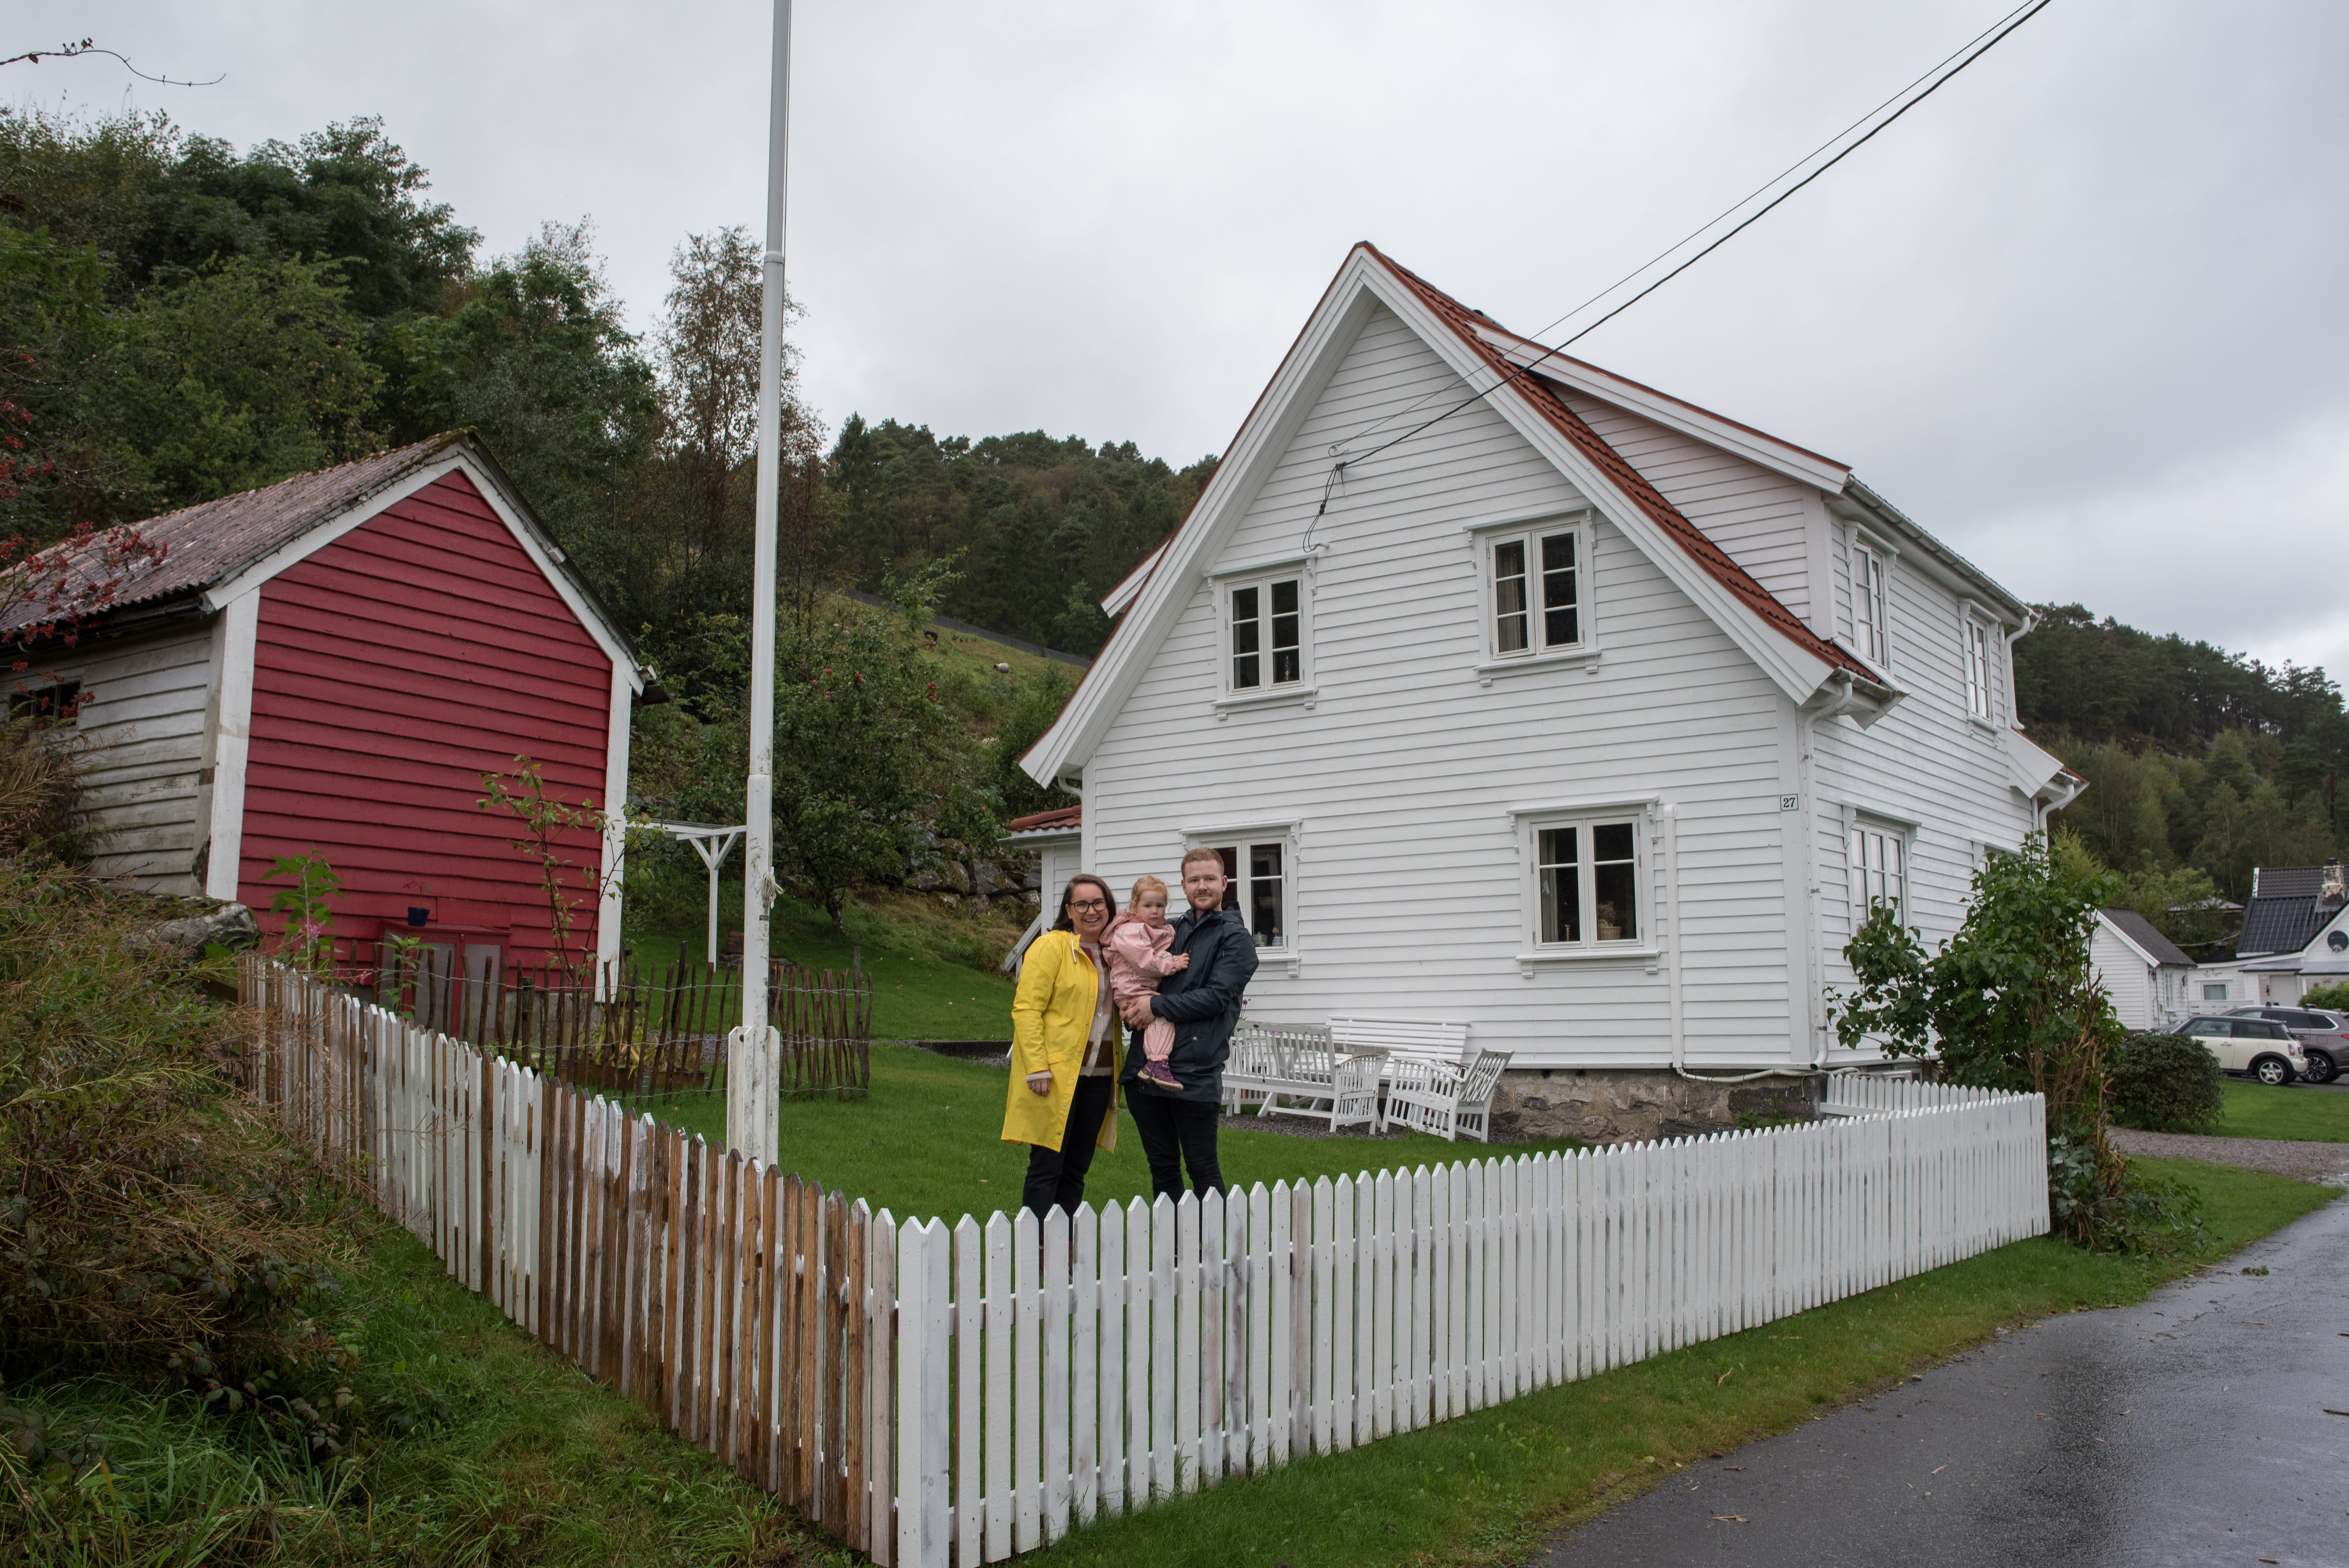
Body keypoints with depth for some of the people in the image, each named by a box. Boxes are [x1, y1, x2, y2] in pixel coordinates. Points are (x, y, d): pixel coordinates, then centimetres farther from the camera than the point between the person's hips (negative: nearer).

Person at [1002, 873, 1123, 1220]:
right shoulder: (1051, 947, -6)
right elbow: (1026, 1010, -12)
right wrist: (1037, 1068, -19)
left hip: (1098, 1077, 6)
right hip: (1055, 1077, -6)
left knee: (1076, 1171, 11)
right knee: (1047, 1169, -4)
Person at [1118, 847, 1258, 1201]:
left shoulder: (1235, 939, 0)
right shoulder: (1171, 931, 18)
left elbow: (1217, 997, -12)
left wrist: (1157, 1006, -12)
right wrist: (1131, 1007, 2)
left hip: (1195, 1073, -6)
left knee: (1202, 1169, 0)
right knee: (1162, 1166, 13)